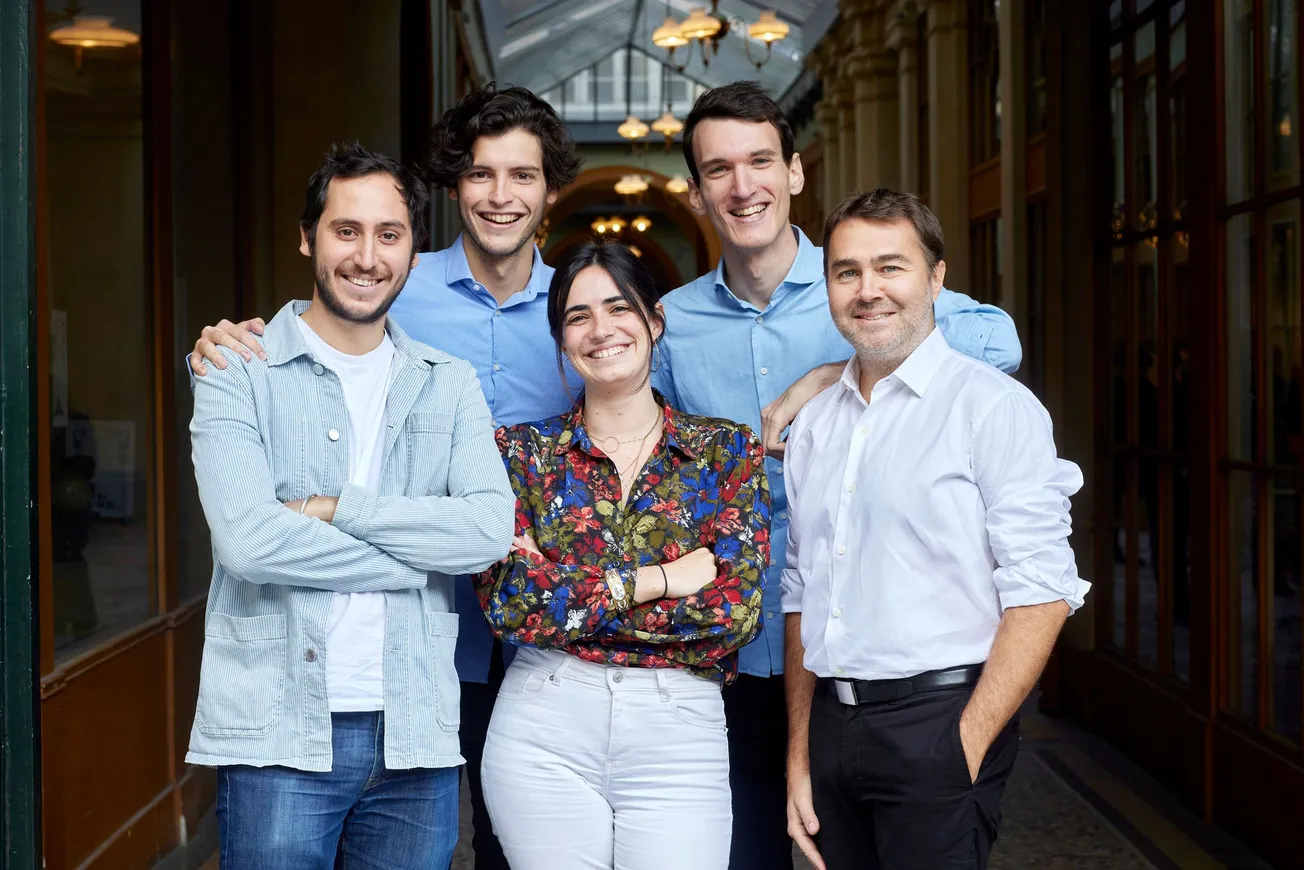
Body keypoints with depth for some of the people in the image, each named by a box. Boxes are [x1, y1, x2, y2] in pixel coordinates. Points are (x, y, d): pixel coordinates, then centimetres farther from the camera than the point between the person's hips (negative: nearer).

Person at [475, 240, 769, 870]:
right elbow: (507, 604, -8)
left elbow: (736, 609, -8)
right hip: (543, 729, 0)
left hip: (679, 735, 0)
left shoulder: (726, 451, 4)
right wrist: (660, 578, -11)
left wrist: (563, 592, -10)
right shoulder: (522, 451, 4)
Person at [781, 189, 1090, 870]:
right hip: (830, 723, 5)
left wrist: (968, 748, -16)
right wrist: (800, 757, 10)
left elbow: (1040, 594, -12)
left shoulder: (994, 406, -6)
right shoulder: (812, 425, 12)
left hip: (936, 719, -5)